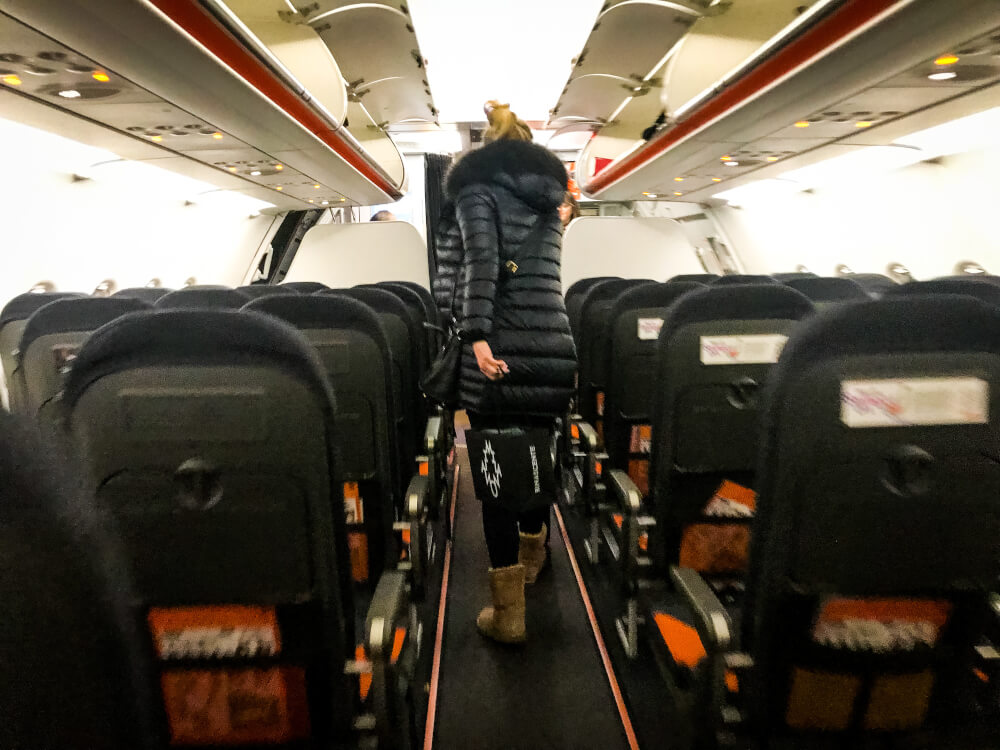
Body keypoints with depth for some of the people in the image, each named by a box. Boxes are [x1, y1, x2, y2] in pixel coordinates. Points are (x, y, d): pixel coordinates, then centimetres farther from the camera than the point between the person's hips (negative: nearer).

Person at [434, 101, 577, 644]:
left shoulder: (478, 187, 5)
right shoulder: (549, 201, 21)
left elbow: (480, 256, -14)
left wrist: (476, 334, -21)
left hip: (498, 354, -5)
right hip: (555, 349, 6)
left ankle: (508, 613, 11)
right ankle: (532, 553, 47)